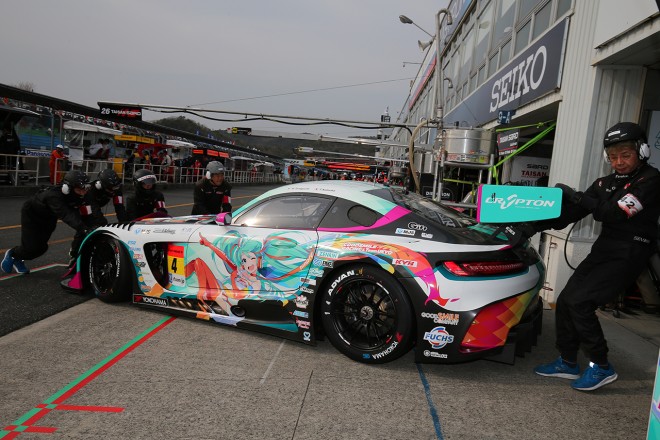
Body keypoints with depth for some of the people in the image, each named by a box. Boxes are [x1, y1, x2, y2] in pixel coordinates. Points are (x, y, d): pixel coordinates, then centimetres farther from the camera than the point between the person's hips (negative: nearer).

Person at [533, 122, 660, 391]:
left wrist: (577, 197, -24)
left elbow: (616, 213, -21)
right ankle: (568, 363, 16)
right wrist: (538, 224, -6)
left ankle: (601, 367, -1)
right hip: (603, 250, 7)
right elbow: (571, 213, 7)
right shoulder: (606, 183, 14)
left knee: (579, 302, -18)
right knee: (565, 300, 1)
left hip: (628, 256, -7)